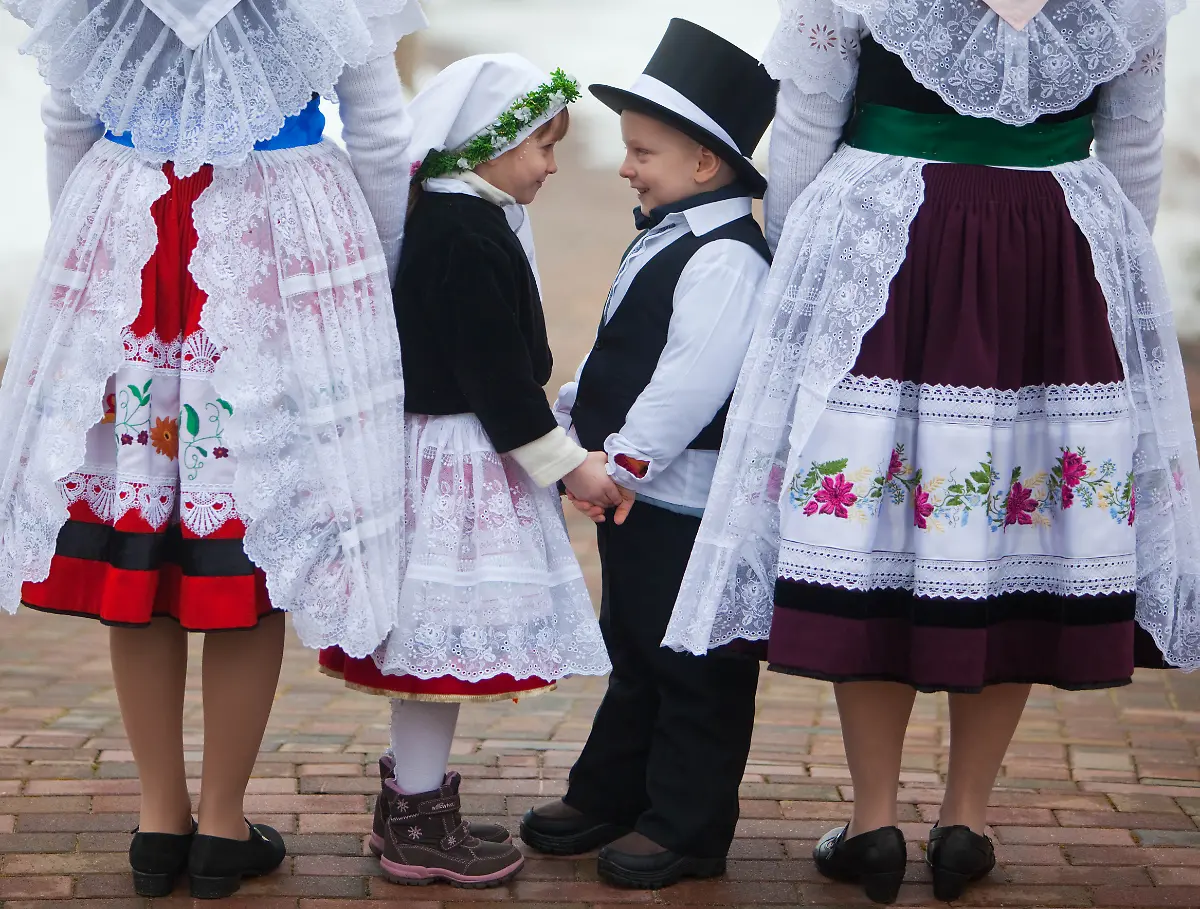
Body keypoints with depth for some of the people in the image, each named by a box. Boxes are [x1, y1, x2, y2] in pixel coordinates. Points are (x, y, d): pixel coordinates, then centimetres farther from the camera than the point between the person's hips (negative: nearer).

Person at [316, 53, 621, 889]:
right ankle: (418, 828, 6)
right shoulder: (470, 238, -18)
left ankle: (412, 807, 26)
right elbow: (496, 376, -20)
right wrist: (566, 463, -14)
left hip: (444, 458, 10)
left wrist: (556, 445, 23)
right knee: (448, 641, -2)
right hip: (461, 465, -10)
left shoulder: (442, 221, 14)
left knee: (434, 652, 16)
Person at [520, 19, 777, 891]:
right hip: (636, 493, 10)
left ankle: (685, 827, 12)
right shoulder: (663, 241, 13)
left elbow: (692, 379, -27)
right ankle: (608, 796, 34)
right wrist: (571, 414, 15)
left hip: (691, 502, -10)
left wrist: (623, 461, -26)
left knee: (695, 671, 2)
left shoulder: (725, 257, -20)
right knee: (635, 655, 21)